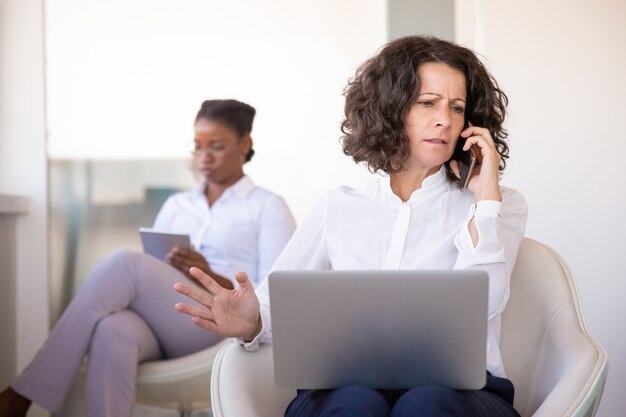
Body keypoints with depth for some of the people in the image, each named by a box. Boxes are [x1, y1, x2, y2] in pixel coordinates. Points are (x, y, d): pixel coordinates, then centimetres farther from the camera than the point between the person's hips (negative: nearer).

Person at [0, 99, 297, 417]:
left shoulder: (268, 208, 13)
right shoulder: (176, 205, 27)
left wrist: (210, 276, -12)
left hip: (218, 327, -3)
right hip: (157, 321, 4)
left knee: (126, 264, -29)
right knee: (113, 331, -36)